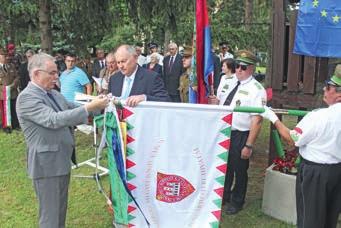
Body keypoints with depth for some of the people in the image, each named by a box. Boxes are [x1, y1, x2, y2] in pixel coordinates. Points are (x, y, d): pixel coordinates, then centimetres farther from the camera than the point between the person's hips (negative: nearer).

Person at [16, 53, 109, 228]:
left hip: (62, 159, 9)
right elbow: (54, 120, -28)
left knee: (61, 209, 22)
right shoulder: (27, 97, -18)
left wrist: (97, 104, -2)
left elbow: (72, 109, 15)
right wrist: (89, 107, -29)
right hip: (46, 164, -8)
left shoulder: (53, 93, 8)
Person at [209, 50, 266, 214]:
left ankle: (237, 201, 37)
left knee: (239, 170, 13)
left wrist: (249, 145, -22)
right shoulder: (229, 82, 5)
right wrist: (216, 103, -8)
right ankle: (224, 195, 45)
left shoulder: (256, 90, -15)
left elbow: (257, 120, -19)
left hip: (240, 136, -6)